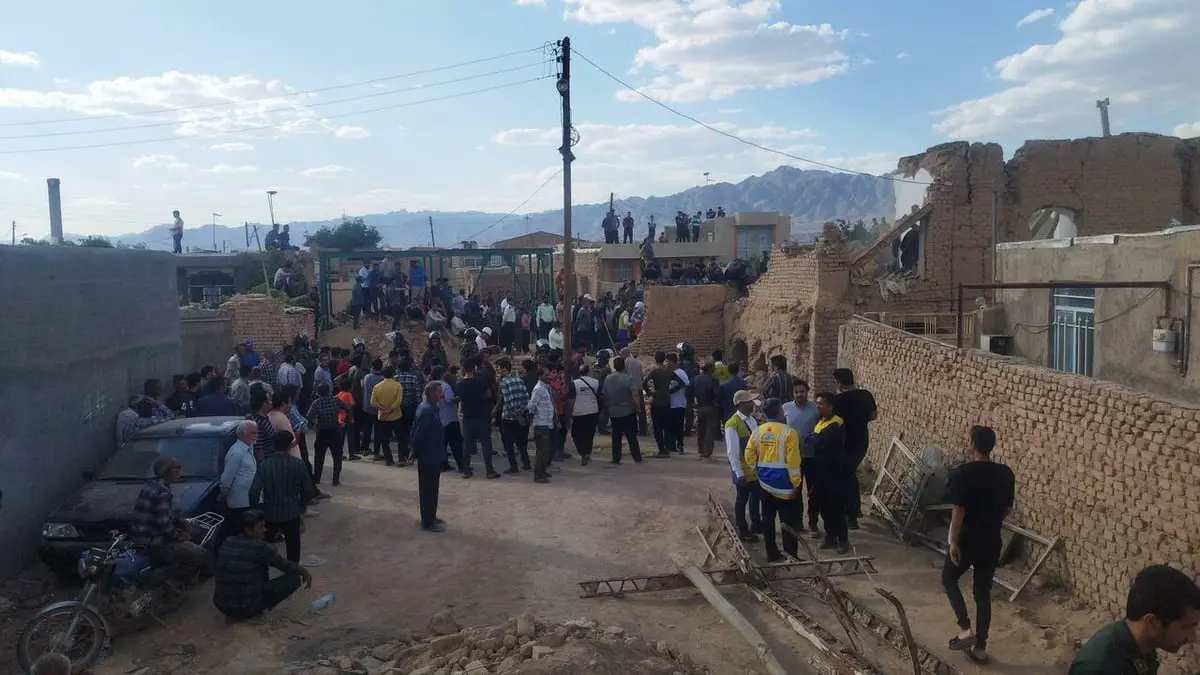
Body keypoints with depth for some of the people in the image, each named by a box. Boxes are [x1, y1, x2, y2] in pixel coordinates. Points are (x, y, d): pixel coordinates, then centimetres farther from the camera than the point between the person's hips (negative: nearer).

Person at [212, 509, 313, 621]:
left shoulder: (228, 543, 3)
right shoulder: (259, 547, -16)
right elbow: (284, 565, -1)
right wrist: (304, 572, 19)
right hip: (246, 609, -7)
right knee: (295, 578, 0)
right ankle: (258, 609, 2)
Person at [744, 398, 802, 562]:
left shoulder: (757, 431, 0)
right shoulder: (788, 432, -15)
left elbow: (749, 456, 4)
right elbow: (793, 461, -16)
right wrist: (796, 484, -9)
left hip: (765, 483, 5)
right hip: (784, 485, -5)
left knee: (768, 519, 13)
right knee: (789, 522, 3)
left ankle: (772, 554, 21)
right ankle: (791, 557, 6)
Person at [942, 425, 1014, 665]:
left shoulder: (962, 473, -18)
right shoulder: (1006, 474, -2)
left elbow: (958, 511, -18)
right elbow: (1007, 509, 9)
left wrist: (953, 541, -10)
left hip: (967, 540, -4)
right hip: (991, 542, 5)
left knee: (949, 579, 19)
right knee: (983, 593, 14)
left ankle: (965, 629, 5)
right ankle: (980, 647, 19)